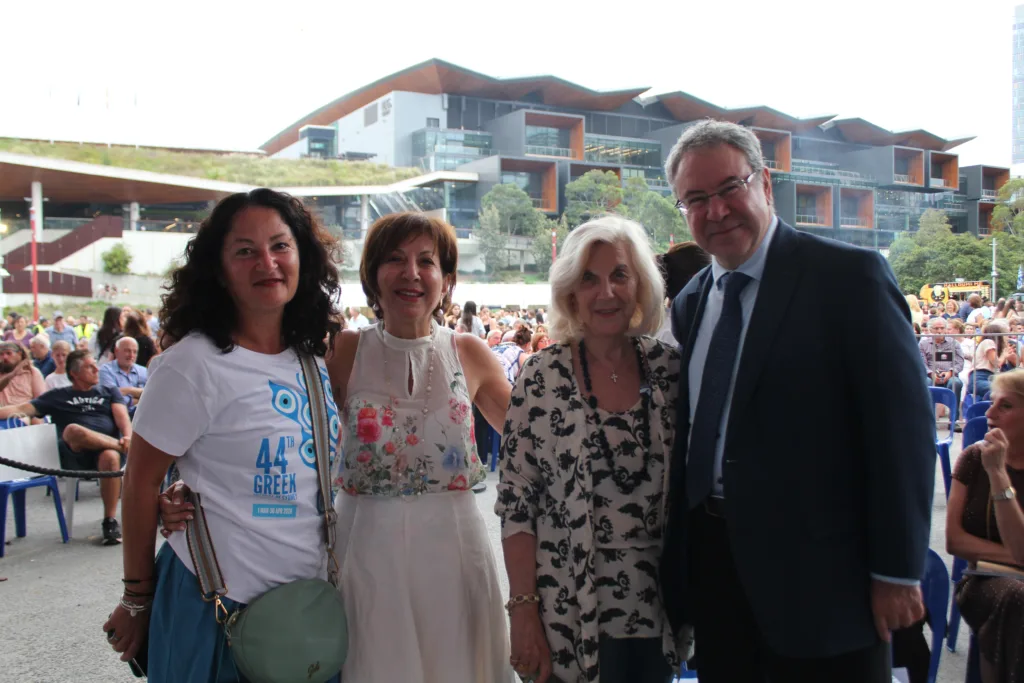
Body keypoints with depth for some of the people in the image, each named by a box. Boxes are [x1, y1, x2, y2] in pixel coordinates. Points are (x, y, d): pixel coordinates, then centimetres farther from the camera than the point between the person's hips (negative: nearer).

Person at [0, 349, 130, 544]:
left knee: (110, 457, -37)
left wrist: (128, 436, -15)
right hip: (74, 454, -1)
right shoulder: (57, 396, 22)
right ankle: (122, 446, -21)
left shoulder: (109, 393, 24)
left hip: (106, 448, 1)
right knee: (73, 430, -36)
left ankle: (110, 521, -26)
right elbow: (22, 409, 11)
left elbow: (122, 418, 7)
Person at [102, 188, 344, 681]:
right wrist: (138, 598, -3)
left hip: (307, 596, 6)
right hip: (219, 605, -6)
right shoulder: (193, 365, -16)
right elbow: (141, 482, -10)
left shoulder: (314, 361, 3)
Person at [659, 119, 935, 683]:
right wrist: (675, 560, 11)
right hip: (711, 557, 6)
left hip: (817, 572, -5)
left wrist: (898, 572, -12)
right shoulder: (689, 302, 10)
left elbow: (904, 425, -11)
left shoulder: (851, 275, -9)